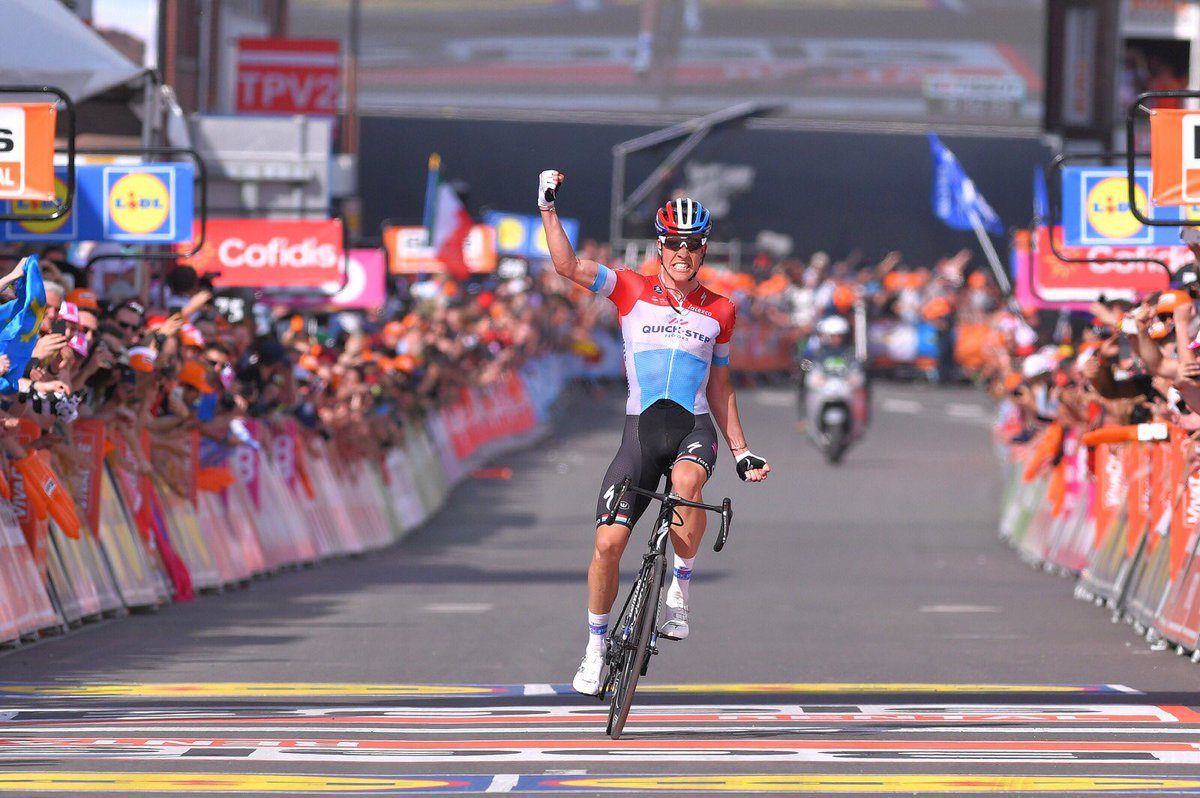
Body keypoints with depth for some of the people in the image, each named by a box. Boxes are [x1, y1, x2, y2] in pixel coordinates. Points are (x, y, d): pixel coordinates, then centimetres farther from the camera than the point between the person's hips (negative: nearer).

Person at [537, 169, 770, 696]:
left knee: (687, 481, -37)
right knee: (608, 541, -7)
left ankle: (679, 593, -20)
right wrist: (548, 207, -14)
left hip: (694, 426, 0)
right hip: (641, 426, 0)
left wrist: (741, 453, 14)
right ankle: (596, 649, 13)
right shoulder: (632, 291, 5)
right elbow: (567, 265, -5)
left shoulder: (718, 311, 10)